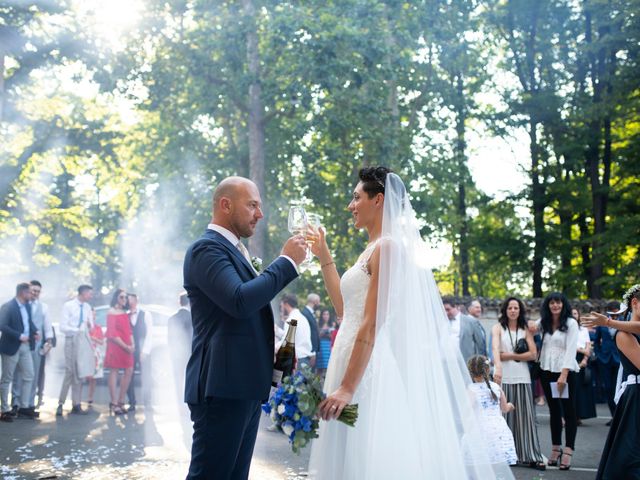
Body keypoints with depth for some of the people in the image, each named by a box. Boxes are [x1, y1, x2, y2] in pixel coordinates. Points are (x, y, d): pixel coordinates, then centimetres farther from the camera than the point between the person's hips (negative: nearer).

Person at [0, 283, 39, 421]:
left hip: (25, 346, 8)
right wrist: (19, 336, -25)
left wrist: (35, 331, 1)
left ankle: (23, 407, 17)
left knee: (29, 376, 8)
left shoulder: (27, 305, 7)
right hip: (11, 347, -8)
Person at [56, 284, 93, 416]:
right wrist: (78, 330, -21)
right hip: (71, 341, -5)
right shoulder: (69, 306, -6)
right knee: (69, 372, -9)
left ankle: (76, 404, 9)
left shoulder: (87, 307, 9)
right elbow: (63, 327, -10)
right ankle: (61, 403, -1)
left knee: (79, 373, 5)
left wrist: (90, 327, -11)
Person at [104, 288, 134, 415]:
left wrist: (132, 345, -1)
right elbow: (112, 334, -12)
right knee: (114, 372, -3)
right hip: (115, 346, -7)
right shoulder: (111, 312, -6)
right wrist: (126, 346, -13)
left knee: (129, 371, 2)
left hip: (126, 347, 7)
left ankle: (121, 401, 11)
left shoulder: (125, 313, 16)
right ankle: (114, 403, -1)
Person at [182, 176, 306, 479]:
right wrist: (287, 261, -15)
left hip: (245, 386, 10)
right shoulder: (207, 249, -11)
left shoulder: (235, 250, 20)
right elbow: (240, 301, -25)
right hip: (222, 387, -10)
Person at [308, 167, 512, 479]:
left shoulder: (387, 247, -12)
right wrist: (324, 258, 22)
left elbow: (372, 325, -19)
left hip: (368, 370, -9)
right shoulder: (372, 249, 17)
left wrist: (348, 387, -22)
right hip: (354, 364, 9)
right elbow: (345, 309, 23)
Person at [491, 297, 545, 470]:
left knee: (525, 417, 1)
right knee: (504, 417, 1)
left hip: (522, 378, 2)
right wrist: (498, 367, -34)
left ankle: (530, 456, 4)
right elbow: (495, 349, -16)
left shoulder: (525, 330, 10)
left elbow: (533, 354, 0)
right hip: (503, 378, -2)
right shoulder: (498, 328, 2)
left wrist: (510, 356, -7)